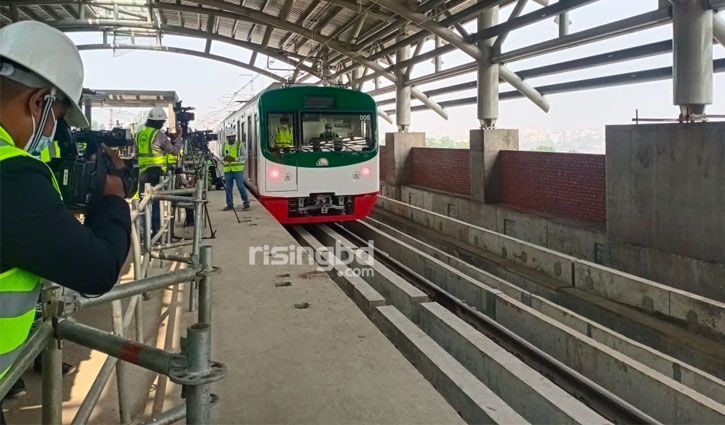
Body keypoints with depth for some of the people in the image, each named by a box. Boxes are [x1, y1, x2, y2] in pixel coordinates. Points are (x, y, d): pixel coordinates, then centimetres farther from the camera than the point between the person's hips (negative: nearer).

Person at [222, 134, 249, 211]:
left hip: (238, 169, -4)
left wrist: (234, 159, -16)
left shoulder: (239, 145, 0)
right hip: (227, 170, 5)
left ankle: (246, 203, 3)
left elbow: (244, 156, -4)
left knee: (240, 186, -7)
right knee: (228, 188, 5)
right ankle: (230, 205, 13)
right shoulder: (224, 145, 13)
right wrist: (224, 158, -7)